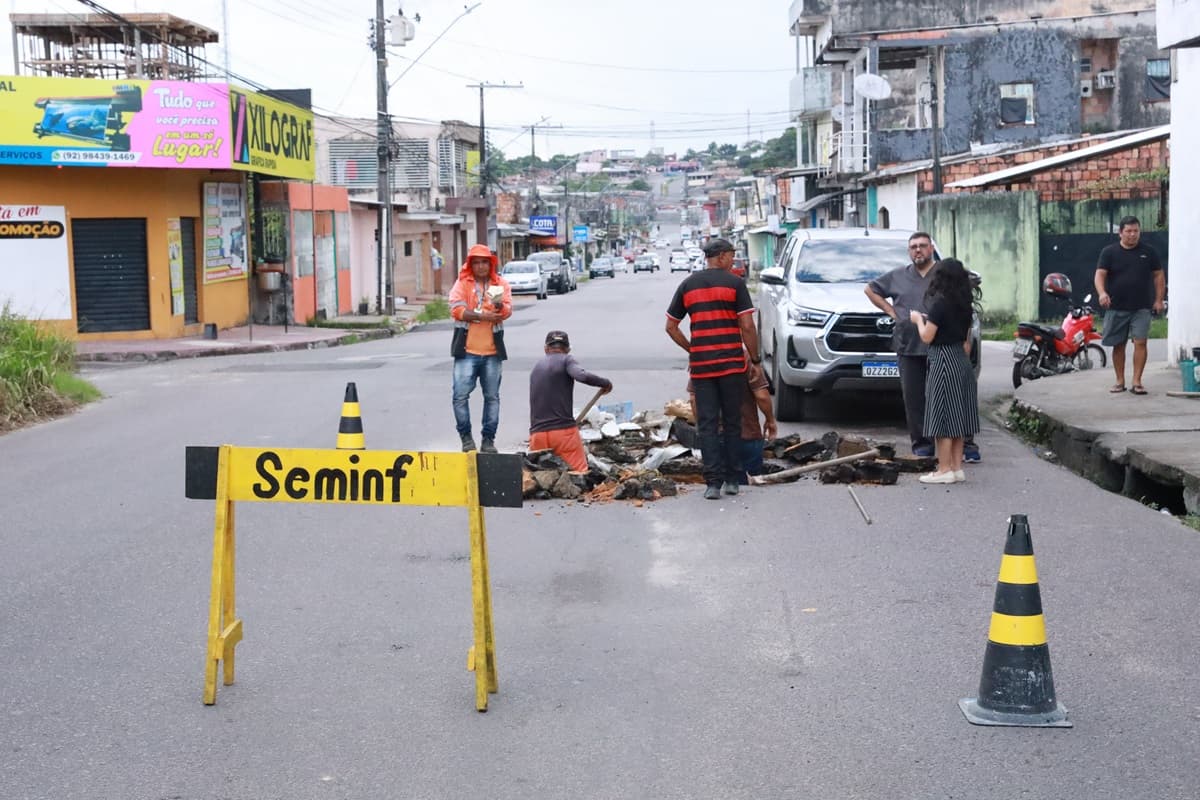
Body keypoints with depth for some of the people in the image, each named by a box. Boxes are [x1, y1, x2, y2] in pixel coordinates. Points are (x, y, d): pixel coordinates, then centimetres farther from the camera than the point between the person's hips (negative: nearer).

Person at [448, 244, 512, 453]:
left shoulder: (501, 284, 8)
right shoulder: (462, 283, 4)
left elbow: (507, 311, -7)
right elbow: (456, 309, -10)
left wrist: (499, 306, -30)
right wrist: (483, 316, -18)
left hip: (492, 351, 2)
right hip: (467, 350, -2)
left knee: (492, 396, 6)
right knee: (460, 395, -6)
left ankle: (489, 439, 16)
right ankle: (466, 437, 7)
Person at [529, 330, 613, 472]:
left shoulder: (536, 367, 18)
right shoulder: (566, 360, 2)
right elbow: (583, 376, -18)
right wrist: (606, 383, -2)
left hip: (537, 433, 5)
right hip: (564, 430, -5)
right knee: (580, 474, -5)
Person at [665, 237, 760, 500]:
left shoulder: (688, 284, 9)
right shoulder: (735, 283, -3)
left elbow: (671, 326, 11)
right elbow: (747, 326, -8)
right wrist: (754, 357, 4)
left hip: (700, 364, 2)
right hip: (732, 362, -2)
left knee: (708, 423, 3)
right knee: (732, 421, 10)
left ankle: (713, 482, -5)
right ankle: (732, 479, 13)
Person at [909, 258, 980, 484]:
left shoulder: (940, 303, -14)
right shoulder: (965, 305, 9)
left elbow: (927, 337, -13)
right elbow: (967, 340, 15)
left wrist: (918, 319, 4)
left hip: (943, 362, -8)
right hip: (962, 362, 8)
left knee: (943, 417, -3)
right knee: (958, 418, 10)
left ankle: (944, 470, -1)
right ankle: (957, 468, 13)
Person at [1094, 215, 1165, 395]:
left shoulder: (1148, 252, 7)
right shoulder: (1109, 252, 2)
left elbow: (1159, 275, 11)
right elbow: (1100, 274, -7)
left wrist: (1159, 300, 3)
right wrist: (1102, 293, -26)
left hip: (1141, 308, 0)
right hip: (1116, 308, 0)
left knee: (1140, 342, -10)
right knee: (1118, 345, 6)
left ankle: (1137, 382, -7)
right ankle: (1120, 381, 16)